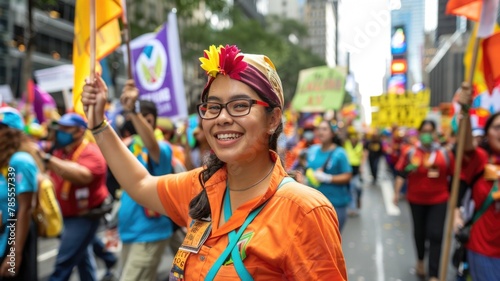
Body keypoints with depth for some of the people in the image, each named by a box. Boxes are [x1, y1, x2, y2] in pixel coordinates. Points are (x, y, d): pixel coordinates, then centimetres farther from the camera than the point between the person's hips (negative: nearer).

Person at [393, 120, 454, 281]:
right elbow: (401, 174, -5)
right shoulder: (410, 153, -8)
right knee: (419, 232, 17)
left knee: (436, 235, -6)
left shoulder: (445, 154, -4)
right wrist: (397, 192, -13)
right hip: (416, 200, 0)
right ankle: (420, 260, 45)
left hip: (439, 200, 0)